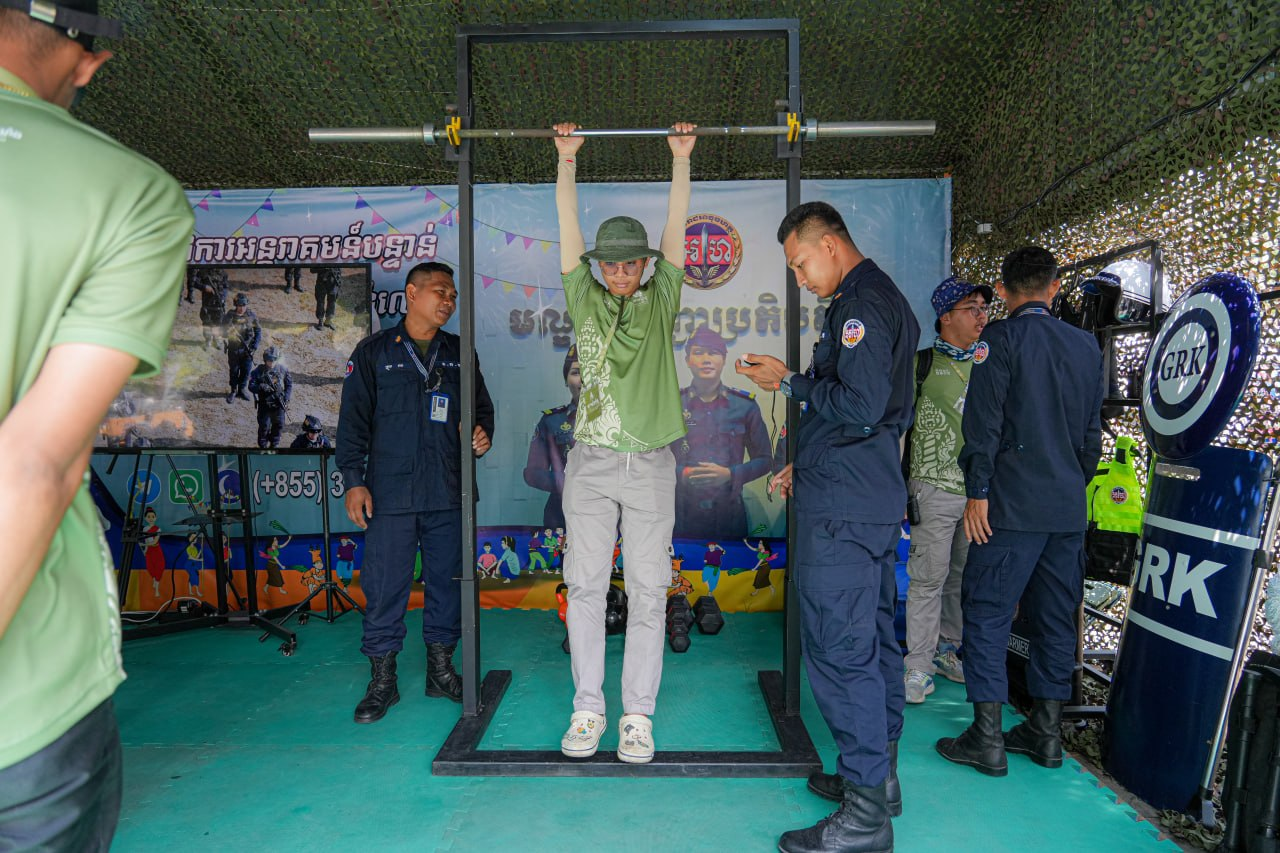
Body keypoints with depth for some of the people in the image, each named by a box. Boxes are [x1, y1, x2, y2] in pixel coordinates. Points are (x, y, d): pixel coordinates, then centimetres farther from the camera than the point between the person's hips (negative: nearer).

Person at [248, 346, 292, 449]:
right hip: (264, 404, -2)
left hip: (279, 405, 2)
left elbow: (289, 385, 5)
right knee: (264, 426, 2)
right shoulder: (258, 371, -10)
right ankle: (263, 445, 20)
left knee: (279, 425, 10)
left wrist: (286, 398, -6)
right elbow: (251, 386, -9)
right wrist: (261, 387, -30)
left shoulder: (283, 369, -4)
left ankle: (274, 444, 30)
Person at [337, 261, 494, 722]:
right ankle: (382, 679, 16)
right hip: (390, 493, -3)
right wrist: (354, 479, -5)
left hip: (448, 493, 3)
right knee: (384, 586, 1)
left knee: (447, 580, 9)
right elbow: (353, 419, 2)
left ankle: (441, 668, 25)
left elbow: (482, 407, 19)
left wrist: (482, 434, -3)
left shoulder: (459, 353, 12)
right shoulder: (374, 351, 4)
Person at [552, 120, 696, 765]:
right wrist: (567, 159, 5)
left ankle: (638, 714, 15)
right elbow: (568, 224, 7)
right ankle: (587, 709, 17)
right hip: (591, 463, 1)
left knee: (647, 592, 3)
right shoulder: (584, 300, 9)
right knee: (585, 589, 4)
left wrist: (681, 159, 6)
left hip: (650, 464, 0)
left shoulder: (660, 301, 8)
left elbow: (676, 226, 6)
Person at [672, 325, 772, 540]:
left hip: (729, 513, 1)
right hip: (683, 513, -1)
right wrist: (683, 474, -14)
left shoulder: (745, 405, 4)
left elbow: (765, 460, 7)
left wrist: (729, 474, -10)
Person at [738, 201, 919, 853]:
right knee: (872, 635, 16)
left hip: (844, 507, -11)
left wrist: (789, 382, -10)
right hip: (874, 496, 11)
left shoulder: (862, 304, -13)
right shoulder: (884, 299, 20)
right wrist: (807, 464, 21)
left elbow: (860, 405, -24)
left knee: (838, 646, -6)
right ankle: (878, 773, 29)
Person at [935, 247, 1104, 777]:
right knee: (1054, 615, 13)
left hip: (1012, 505, -6)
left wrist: (978, 492, -11)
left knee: (987, 612, 0)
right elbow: (1092, 429, 16)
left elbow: (984, 421, -14)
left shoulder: (1001, 338, -7)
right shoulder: (1086, 344, 12)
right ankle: (1046, 733, 23)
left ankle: (987, 739, 2)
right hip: (1069, 506, 7)